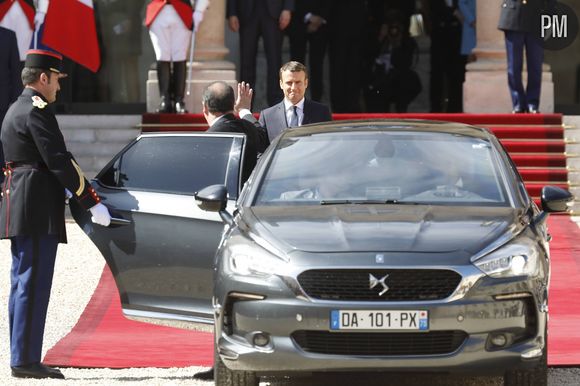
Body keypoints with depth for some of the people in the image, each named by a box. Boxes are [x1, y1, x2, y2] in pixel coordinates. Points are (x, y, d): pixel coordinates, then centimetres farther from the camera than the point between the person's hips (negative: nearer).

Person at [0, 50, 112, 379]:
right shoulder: (38, 111, -12)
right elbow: (59, 160, -17)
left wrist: (66, 191, 22)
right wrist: (92, 202, -15)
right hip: (38, 211, -11)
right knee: (34, 286, -9)